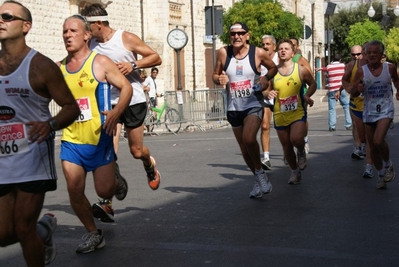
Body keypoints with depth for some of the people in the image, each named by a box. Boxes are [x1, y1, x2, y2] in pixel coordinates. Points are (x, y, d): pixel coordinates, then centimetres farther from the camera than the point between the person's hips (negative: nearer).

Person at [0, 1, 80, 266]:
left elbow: (71, 107, -6)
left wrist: (50, 125, -26)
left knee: (23, 228, -3)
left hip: (32, 157, -5)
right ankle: (44, 228, 37)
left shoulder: (41, 66, -9)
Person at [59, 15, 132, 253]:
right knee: (75, 192, -1)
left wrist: (116, 112, -25)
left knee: (104, 190, -1)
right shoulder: (59, 68, 6)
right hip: (71, 140, 4)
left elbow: (126, 87, -9)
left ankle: (118, 183, 37)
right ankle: (93, 234, 19)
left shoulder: (100, 62, -7)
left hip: (99, 138, -4)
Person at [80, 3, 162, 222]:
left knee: (136, 151, 6)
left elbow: (156, 58, -7)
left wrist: (133, 65, -23)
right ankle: (106, 201, -8)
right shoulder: (90, 44, 0)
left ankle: (150, 164, 44)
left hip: (133, 101, -3)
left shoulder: (126, 38, -11)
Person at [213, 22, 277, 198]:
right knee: (244, 149, 11)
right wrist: (219, 79, -15)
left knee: (249, 139, -27)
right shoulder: (223, 53, -3)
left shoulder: (258, 53, -7)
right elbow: (215, 75, 7)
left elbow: (273, 68, 9)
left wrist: (266, 78, -10)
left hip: (254, 105, -3)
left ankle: (260, 172, -3)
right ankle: (259, 179, 32)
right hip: (233, 108, 4)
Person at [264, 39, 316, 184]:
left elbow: (312, 84, 11)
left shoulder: (301, 69, -2)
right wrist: (268, 94, -14)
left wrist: (307, 95, -8)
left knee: (296, 139, -24)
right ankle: (295, 171, 32)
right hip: (280, 115, 2)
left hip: (298, 112, -2)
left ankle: (301, 152, 12)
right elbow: (266, 90, 9)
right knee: (286, 146, 9)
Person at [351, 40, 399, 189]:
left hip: (385, 111, -2)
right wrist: (358, 89, -22)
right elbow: (353, 94, -1)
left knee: (378, 141, -23)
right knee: (372, 147, 9)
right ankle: (381, 174, 31)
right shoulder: (361, 71, -7)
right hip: (369, 112, 2)